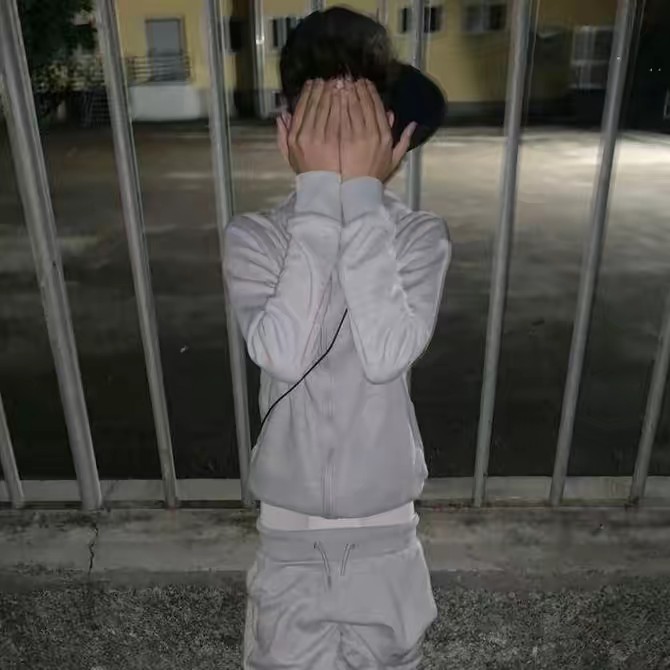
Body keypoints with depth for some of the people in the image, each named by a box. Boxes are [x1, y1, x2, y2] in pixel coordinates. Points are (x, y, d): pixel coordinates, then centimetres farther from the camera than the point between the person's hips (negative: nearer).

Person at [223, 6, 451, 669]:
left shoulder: (421, 235, -12)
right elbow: (285, 354, -31)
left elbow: (387, 354, -30)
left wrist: (362, 194, -29)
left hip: (384, 518, 1)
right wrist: (321, 192, -30)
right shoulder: (253, 236, -13)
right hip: (290, 517, 0)